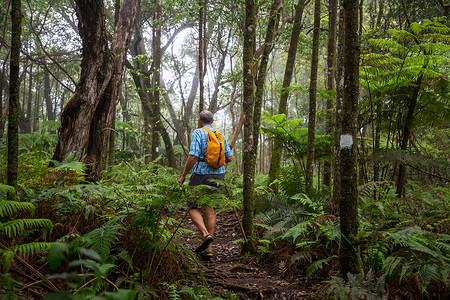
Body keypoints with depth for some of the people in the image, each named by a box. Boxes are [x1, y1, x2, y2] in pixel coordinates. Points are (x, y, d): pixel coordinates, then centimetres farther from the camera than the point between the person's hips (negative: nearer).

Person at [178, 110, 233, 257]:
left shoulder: (198, 133, -7)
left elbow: (193, 156, -16)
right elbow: (229, 158, 10)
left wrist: (183, 175, -6)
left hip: (201, 175, -5)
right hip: (217, 176, 5)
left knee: (192, 207, 8)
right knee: (210, 210, 7)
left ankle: (206, 234, -15)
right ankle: (208, 248, 7)